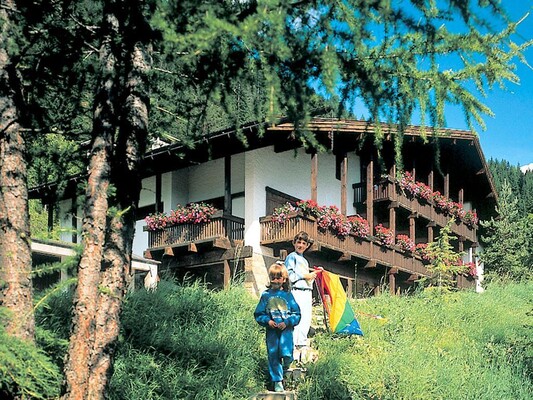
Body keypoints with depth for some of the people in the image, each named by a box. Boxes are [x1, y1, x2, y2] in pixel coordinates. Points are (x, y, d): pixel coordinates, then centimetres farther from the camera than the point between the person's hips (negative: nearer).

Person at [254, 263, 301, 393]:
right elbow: (259, 313, 7)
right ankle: (277, 381, 15)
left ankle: (286, 364, 19)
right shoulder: (266, 295, 4)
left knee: (286, 354, -17)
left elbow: (296, 313, 3)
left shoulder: (288, 295, 2)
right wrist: (267, 321, -10)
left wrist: (287, 322, -12)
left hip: (286, 329, -1)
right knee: (273, 355, 3)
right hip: (271, 331, 1)